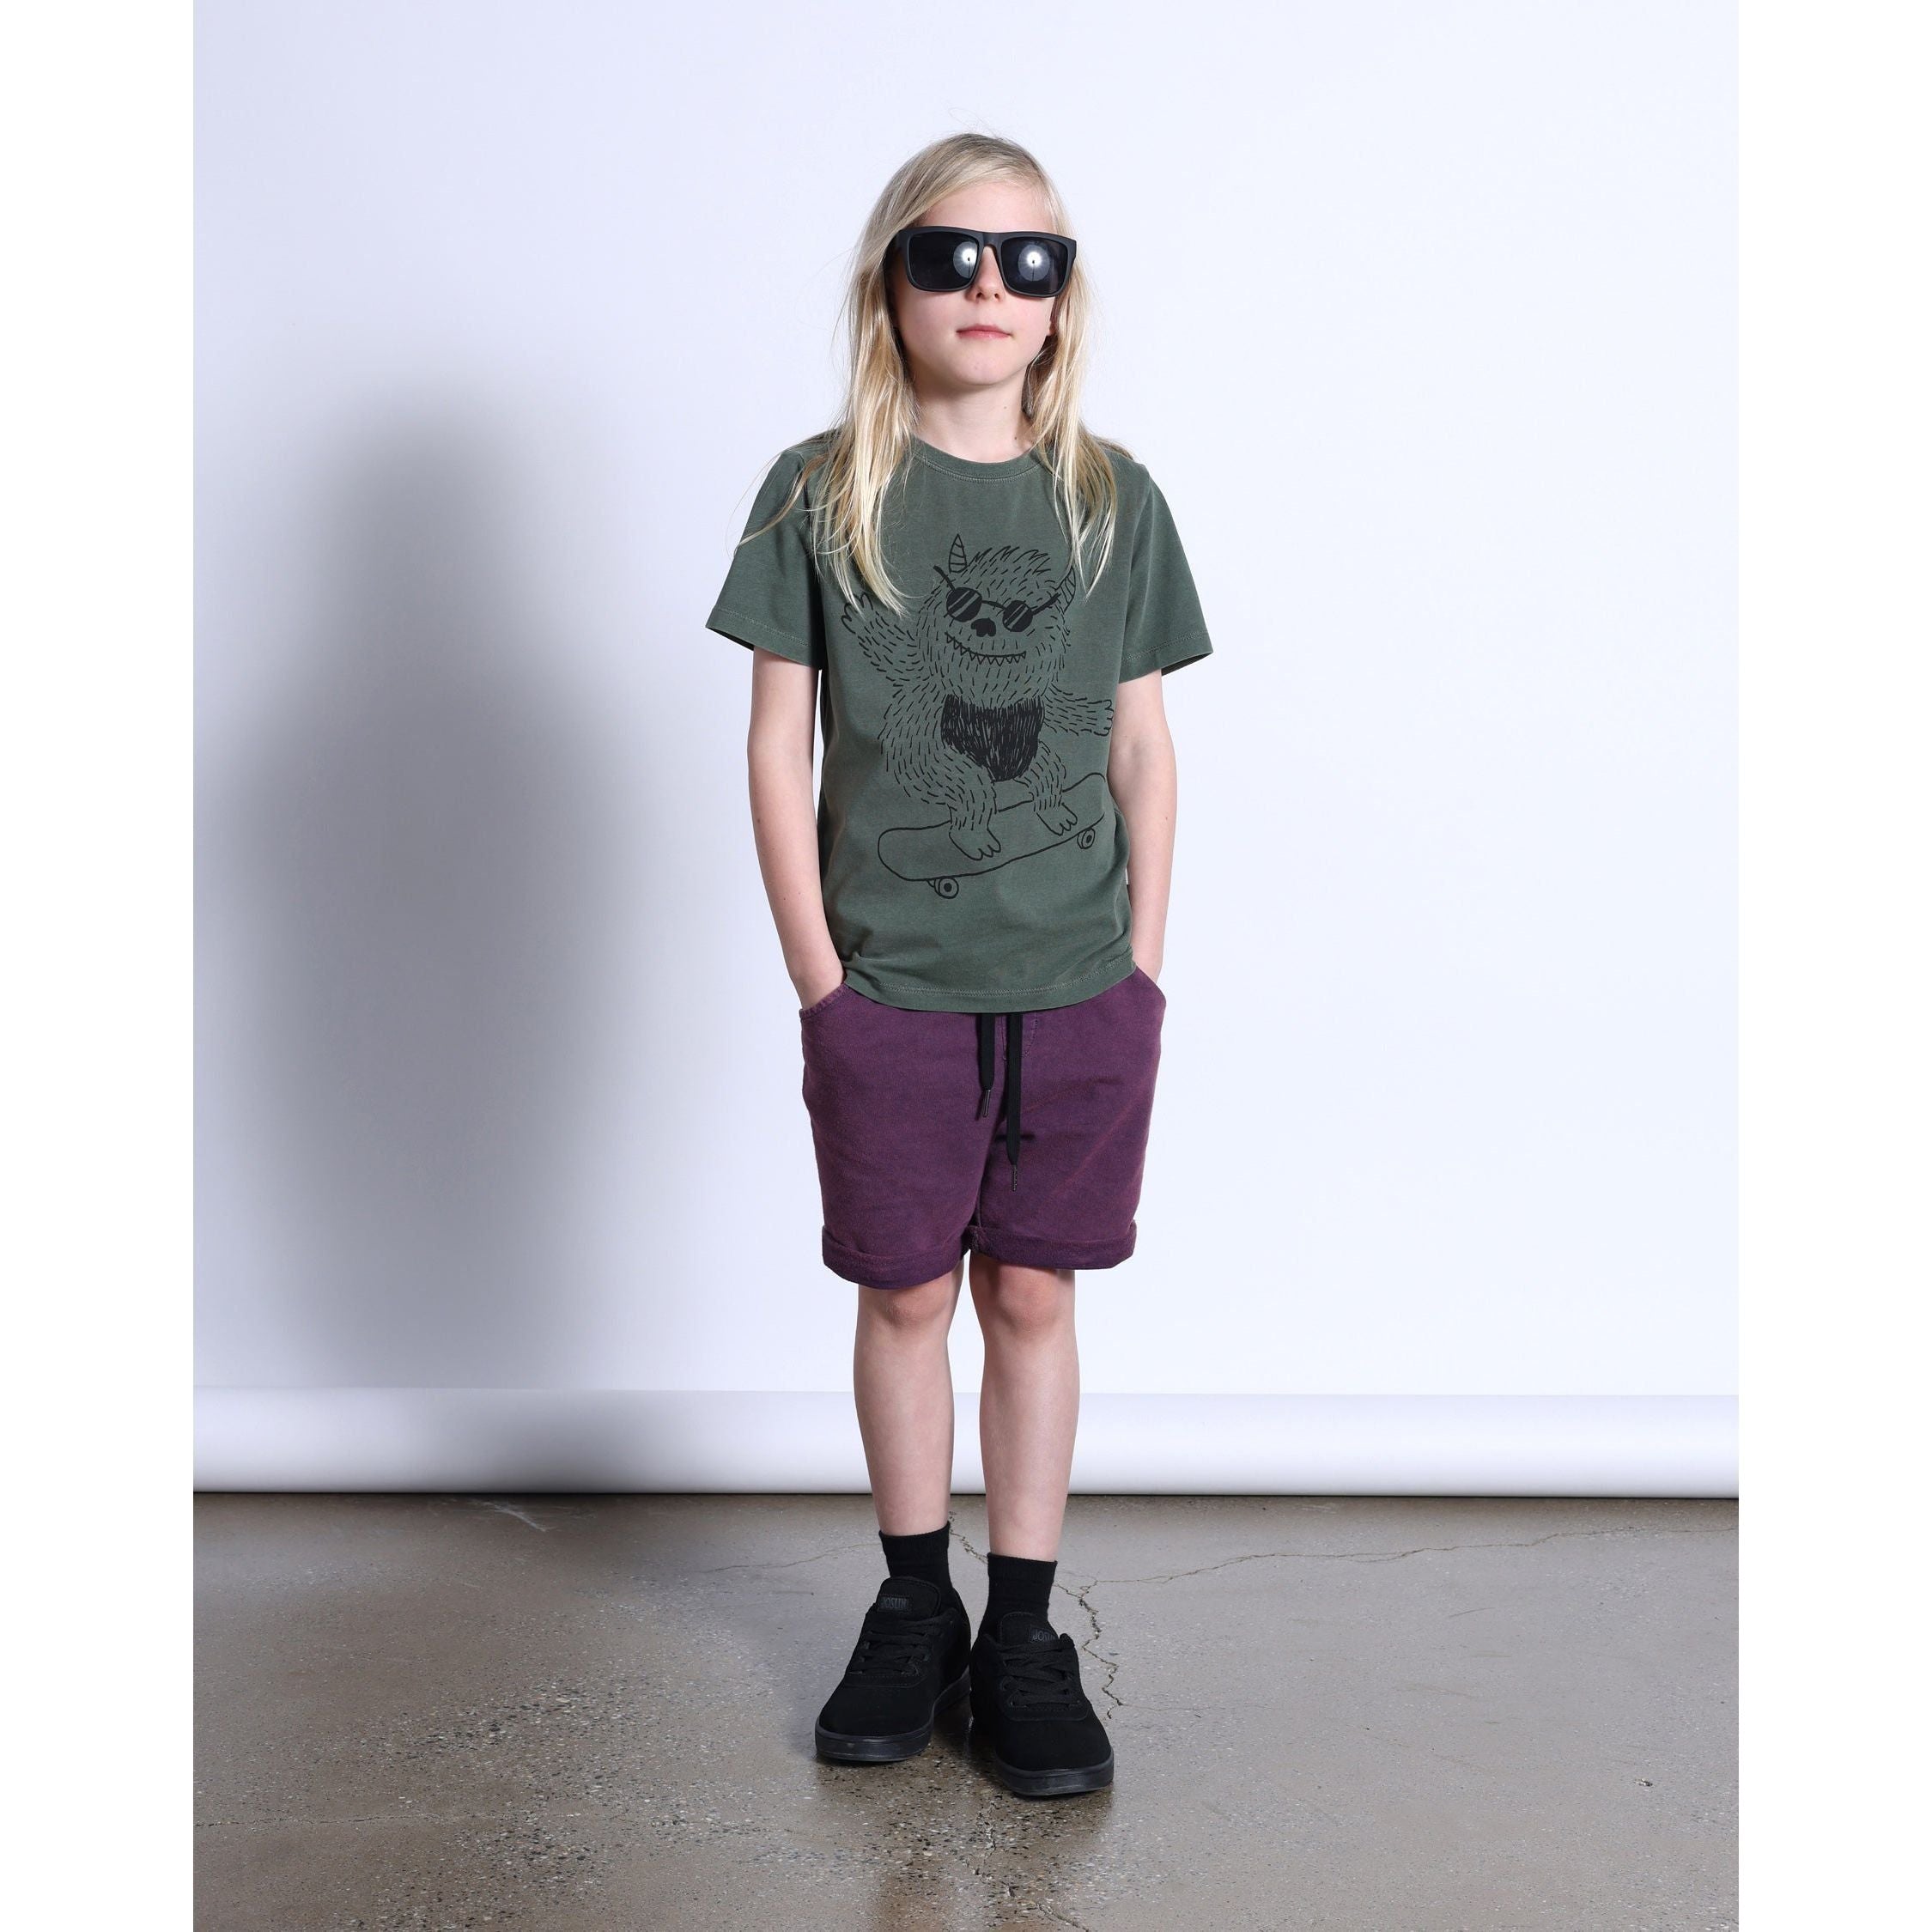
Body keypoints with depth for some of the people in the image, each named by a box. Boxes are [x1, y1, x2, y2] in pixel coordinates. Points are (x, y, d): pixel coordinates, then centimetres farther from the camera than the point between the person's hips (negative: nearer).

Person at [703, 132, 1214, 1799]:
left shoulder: (1115, 500, 4)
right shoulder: (821, 494, -1)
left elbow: (1142, 746, 7)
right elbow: (780, 746, -1)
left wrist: (1142, 965, 3)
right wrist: (819, 974, -5)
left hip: (1080, 993, 1)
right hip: (888, 991, -1)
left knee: (1034, 1294, 9)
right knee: (906, 1294, 10)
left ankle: (1024, 1632, 23)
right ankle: (915, 1606, 29)